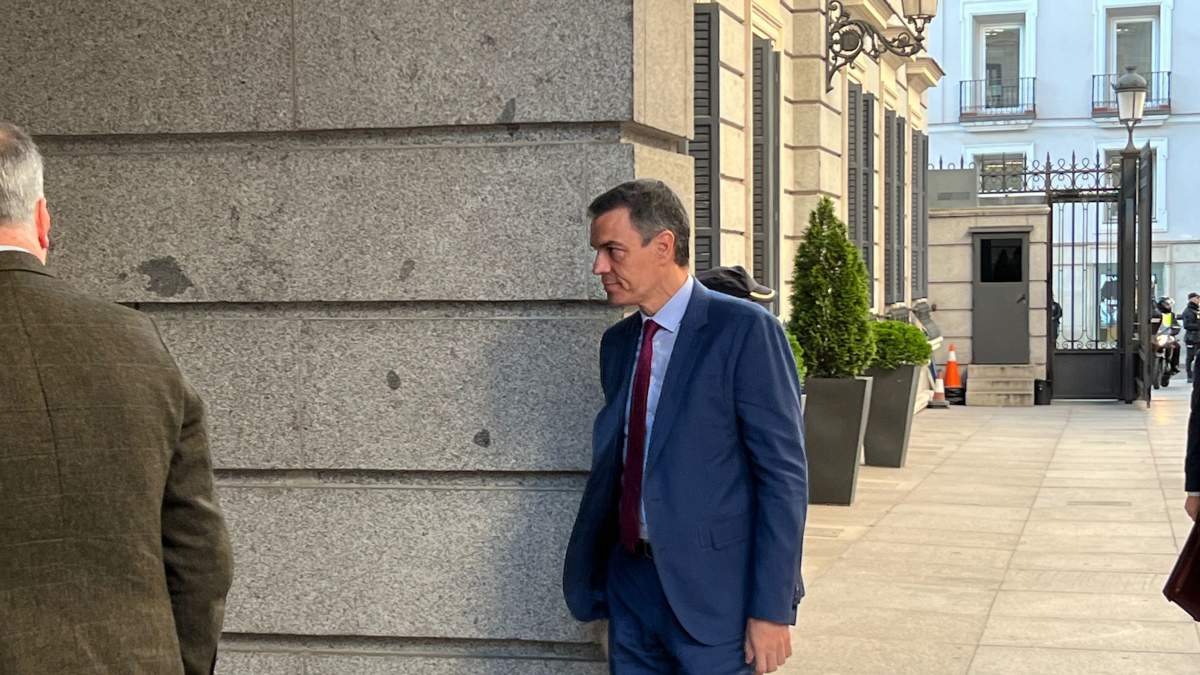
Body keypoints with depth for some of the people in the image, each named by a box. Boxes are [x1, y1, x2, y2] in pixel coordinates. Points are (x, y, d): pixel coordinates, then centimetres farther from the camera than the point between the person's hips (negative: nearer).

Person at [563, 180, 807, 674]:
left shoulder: (745, 331, -11)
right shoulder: (617, 342, 11)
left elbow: (784, 474, -13)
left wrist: (772, 610, -16)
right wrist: (591, 580, 15)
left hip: (714, 598, -6)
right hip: (631, 586, 6)